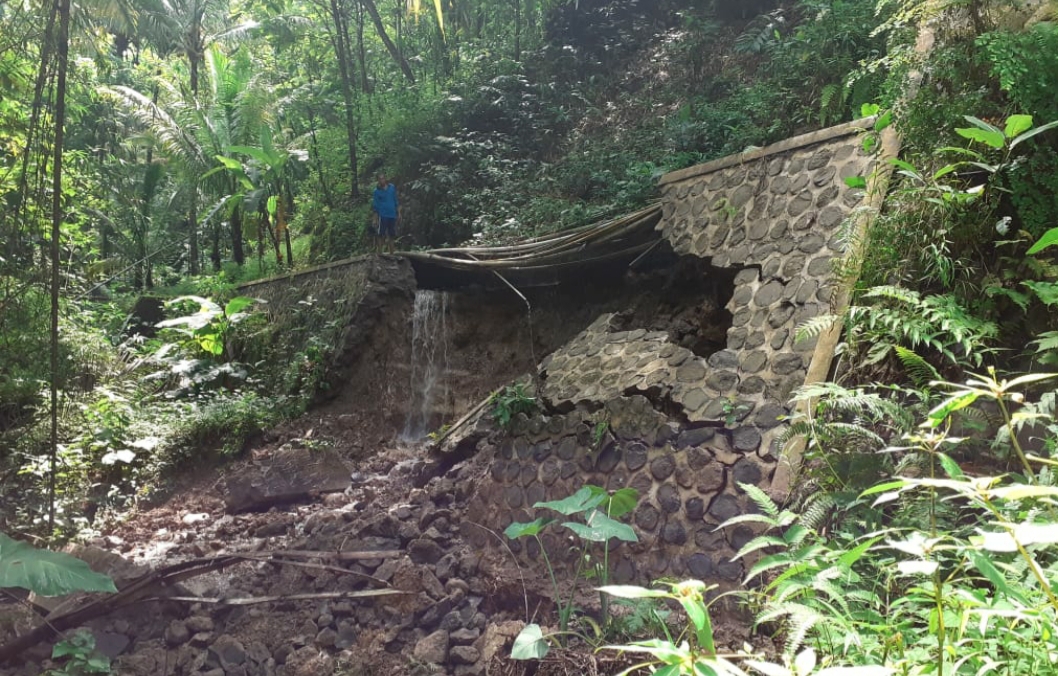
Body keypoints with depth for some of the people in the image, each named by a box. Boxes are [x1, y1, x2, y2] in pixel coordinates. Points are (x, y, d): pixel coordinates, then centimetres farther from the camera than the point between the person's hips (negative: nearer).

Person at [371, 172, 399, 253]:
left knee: (392, 235, 9)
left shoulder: (392, 187, 5)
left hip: (392, 215, 3)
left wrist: (398, 213, 8)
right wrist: (376, 219, -5)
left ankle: (391, 253, 19)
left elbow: (396, 201, 12)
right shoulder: (376, 191, -2)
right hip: (383, 216, -3)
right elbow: (375, 206, 0)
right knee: (381, 235, -5)